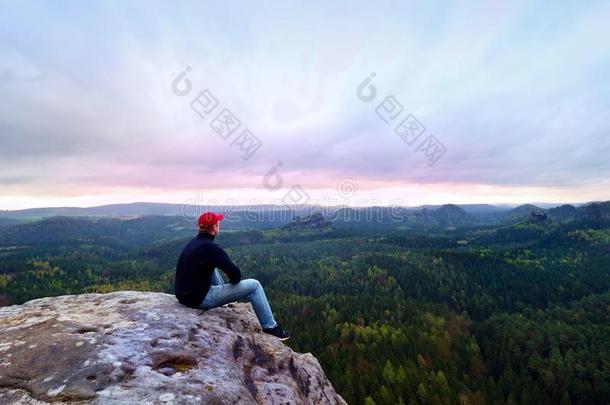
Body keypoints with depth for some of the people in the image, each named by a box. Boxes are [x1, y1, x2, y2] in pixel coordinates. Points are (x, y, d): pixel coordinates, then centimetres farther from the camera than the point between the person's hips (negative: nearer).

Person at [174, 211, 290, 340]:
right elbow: (236, 274, -21)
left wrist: (228, 266, 13)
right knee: (254, 285, -3)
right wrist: (233, 281, 1)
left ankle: (223, 294, 40)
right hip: (200, 299, -9)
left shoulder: (194, 242, 5)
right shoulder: (210, 247, -22)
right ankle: (270, 326, 9)